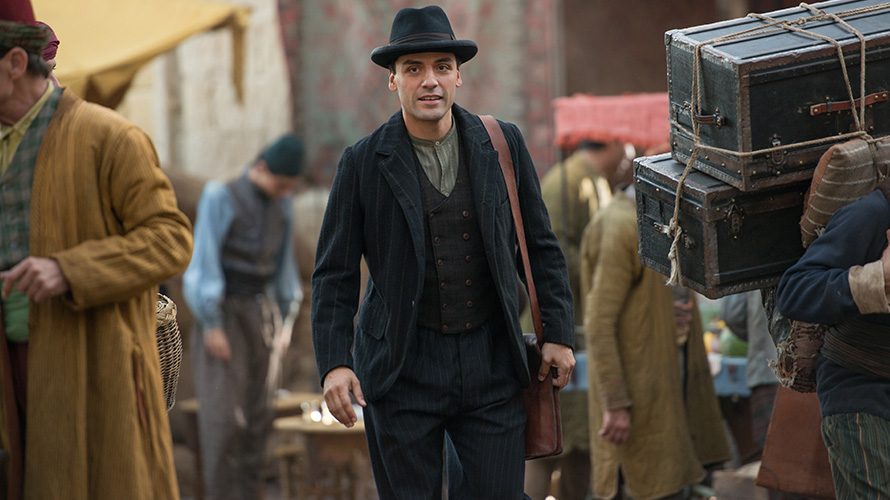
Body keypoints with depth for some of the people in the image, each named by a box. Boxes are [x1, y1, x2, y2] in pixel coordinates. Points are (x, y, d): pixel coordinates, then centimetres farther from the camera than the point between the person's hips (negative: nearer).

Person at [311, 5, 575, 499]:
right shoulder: (363, 162, -2)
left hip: (491, 361, 2)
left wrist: (558, 333, 6)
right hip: (403, 365, -1)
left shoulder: (503, 144, 3)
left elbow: (541, 247, 10)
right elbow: (334, 274, 0)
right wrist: (334, 363, -8)